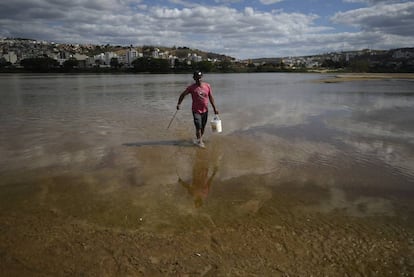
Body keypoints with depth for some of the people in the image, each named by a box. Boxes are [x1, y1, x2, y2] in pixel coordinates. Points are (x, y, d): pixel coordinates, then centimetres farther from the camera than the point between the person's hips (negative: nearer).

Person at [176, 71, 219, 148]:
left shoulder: (207, 86, -1)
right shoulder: (191, 87, -9)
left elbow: (211, 98, 6)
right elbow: (183, 95, 3)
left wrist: (214, 108, 7)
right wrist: (178, 104, -7)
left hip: (205, 110, 3)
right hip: (196, 111, -3)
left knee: (203, 127, 13)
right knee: (198, 127, -7)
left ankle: (200, 138, 35)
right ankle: (199, 141, 12)